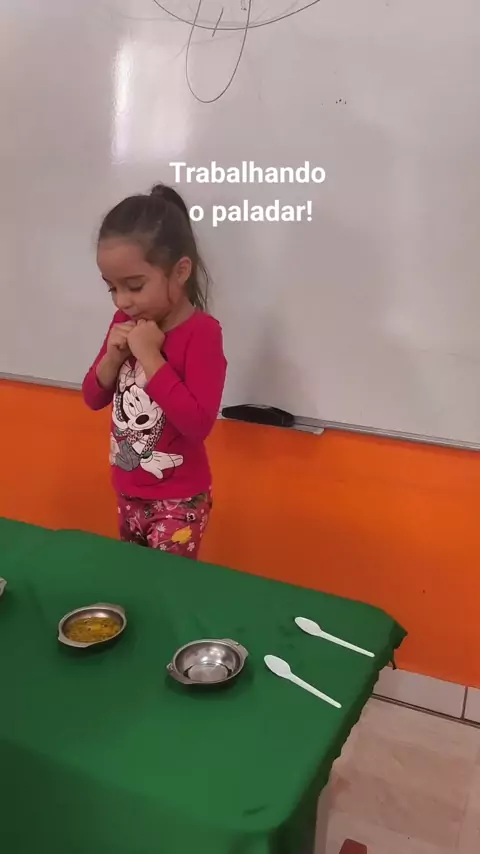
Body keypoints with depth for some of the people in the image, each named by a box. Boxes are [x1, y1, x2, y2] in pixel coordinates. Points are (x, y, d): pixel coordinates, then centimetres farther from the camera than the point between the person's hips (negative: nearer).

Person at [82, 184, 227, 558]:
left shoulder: (202, 332, -21)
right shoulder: (126, 322, -1)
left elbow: (198, 424, -29)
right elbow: (94, 398, 6)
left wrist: (149, 356, -29)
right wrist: (112, 357, -14)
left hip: (179, 499, -7)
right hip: (128, 490, 7)